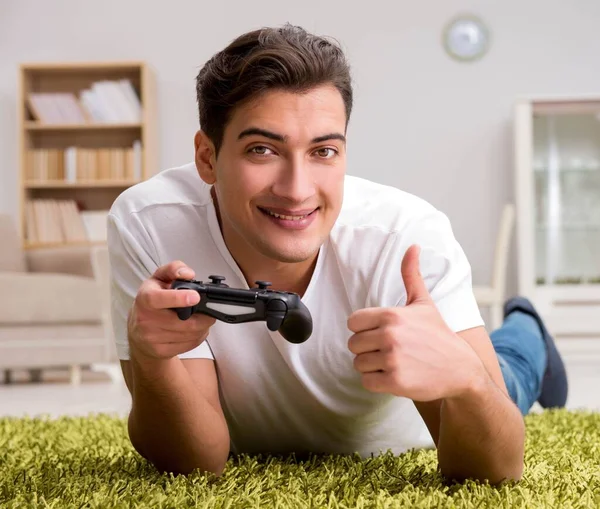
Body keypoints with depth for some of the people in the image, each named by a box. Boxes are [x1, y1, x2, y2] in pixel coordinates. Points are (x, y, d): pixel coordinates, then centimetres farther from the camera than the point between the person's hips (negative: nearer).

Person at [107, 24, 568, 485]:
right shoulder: (146, 225, -36)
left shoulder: (410, 240, -39)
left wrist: (464, 379, -59)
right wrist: (149, 358, -52)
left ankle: (523, 337, 57)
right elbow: (194, 460, -31)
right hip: (255, 461, 2)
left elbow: (499, 472, -37)